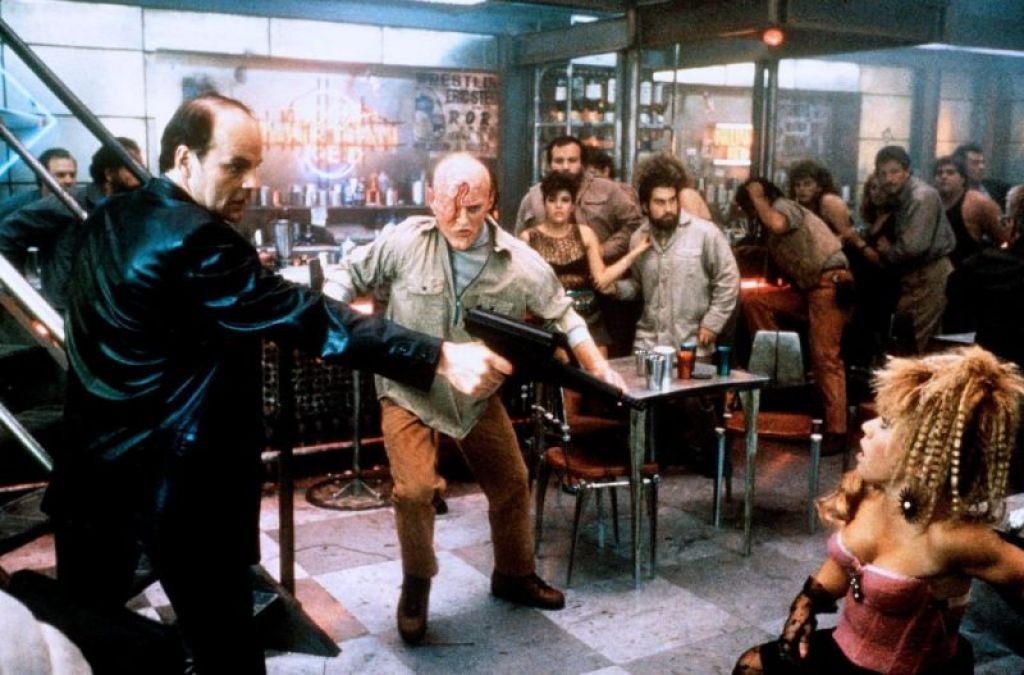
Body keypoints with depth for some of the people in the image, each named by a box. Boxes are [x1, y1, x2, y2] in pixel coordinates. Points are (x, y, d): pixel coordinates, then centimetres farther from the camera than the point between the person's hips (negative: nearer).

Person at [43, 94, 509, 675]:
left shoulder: (109, 220, 6)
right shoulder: (194, 241, -22)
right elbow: (307, 318, -29)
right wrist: (441, 357, -34)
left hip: (96, 461, 9)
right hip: (177, 476, -9)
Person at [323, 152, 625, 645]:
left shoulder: (520, 263, -14)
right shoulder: (405, 241, -18)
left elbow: (562, 316, 0)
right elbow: (348, 274, -5)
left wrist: (600, 370, -8)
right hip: (409, 390, -3)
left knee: (512, 485, 12)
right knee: (415, 489, -17)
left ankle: (514, 576, 38)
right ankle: (416, 585, 12)